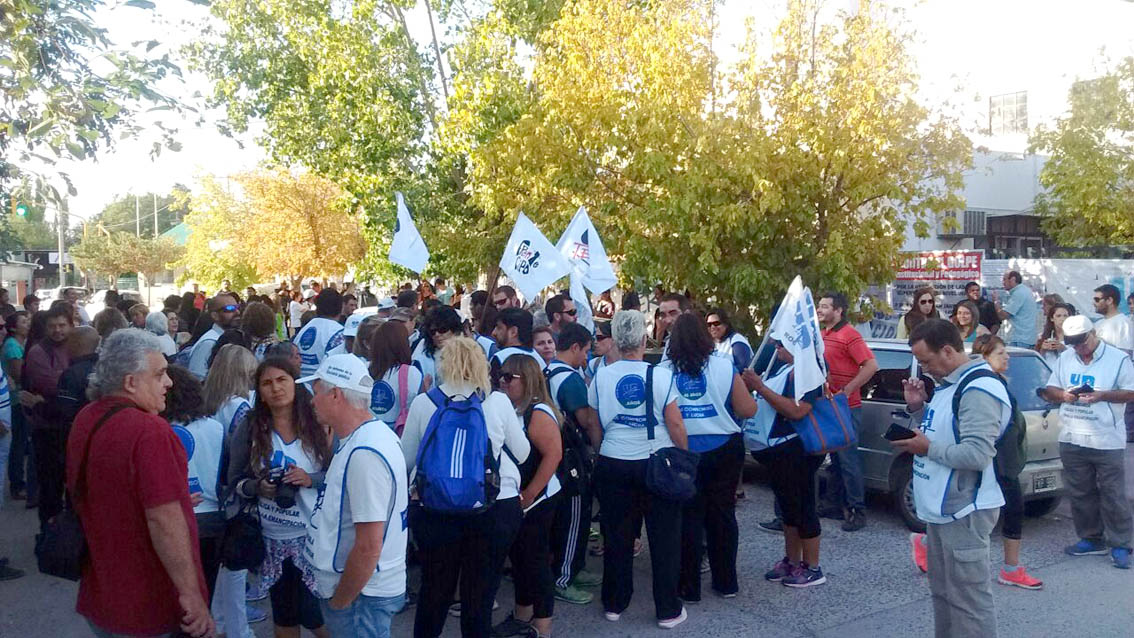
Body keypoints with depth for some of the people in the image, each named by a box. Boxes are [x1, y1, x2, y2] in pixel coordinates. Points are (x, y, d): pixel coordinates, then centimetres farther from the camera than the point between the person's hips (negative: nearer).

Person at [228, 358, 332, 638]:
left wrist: (311, 480, -19)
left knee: (314, 614, 2)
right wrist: (258, 487, -18)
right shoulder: (249, 427, -3)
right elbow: (234, 481, 2)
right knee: (284, 614, 17)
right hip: (272, 537, 2)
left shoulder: (318, 424, -6)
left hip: (315, 534, -2)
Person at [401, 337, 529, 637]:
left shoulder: (423, 402, -2)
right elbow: (522, 453, 7)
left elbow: (406, 459, 7)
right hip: (497, 508, 0)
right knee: (480, 594, 11)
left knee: (434, 590, 16)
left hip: (435, 510, 1)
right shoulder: (498, 401, -3)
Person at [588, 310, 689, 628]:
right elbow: (676, 426, -9)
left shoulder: (601, 377, -4)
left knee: (617, 536, 13)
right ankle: (668, 610, 16)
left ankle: (614, 604, 26)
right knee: (664, 537, 8)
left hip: (613, 464, 2)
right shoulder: (661, 375, -11)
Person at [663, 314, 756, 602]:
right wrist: (746, 387, 10)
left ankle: (689, 587, 15)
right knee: (723, 514, 14)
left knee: (689, 517, 10)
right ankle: (726, 582, 24)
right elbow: (747, 410, -8)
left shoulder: (664, 372, -10)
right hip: (724, 449, 1)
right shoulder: (724, 366, -7)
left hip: (683, 452, -1)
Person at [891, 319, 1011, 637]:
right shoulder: (949, 383, 12)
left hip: (963, 512, -11)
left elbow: (977, 454, -27)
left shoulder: (978, 389, -20)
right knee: (942, 591, 22)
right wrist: (918, 407, 5)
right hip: (942, 508, 11)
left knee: (968, 598, -2)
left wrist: (927, 449, -17)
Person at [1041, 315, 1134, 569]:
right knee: (1080, 494, 12)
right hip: (1072, 440, 5)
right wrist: (1063, 395, -8)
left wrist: (1101, 395, -19)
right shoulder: (1065, 358, 9)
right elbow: (1049, 391, 14)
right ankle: (1091, 539, 24)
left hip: (1107, 441, -5)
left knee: (1113, 495, 1)